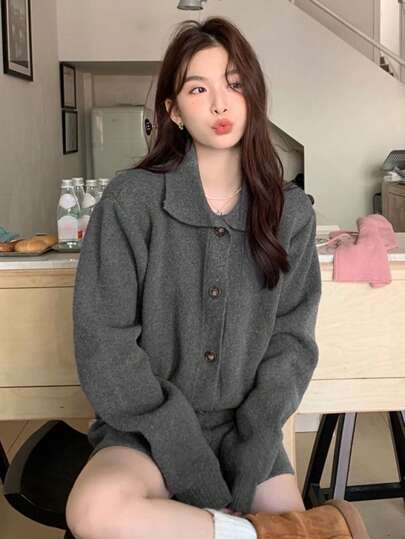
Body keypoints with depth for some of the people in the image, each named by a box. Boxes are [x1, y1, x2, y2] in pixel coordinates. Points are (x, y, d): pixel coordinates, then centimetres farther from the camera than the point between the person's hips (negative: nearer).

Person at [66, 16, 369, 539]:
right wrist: (194, 471, -17)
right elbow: (104, 343, -13)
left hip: (248, 429, 2)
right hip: (150, 429, -1)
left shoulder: (290, 212, 0)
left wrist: (246, 468, -12)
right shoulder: (131, 200, -10)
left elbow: (290, 342, -1)